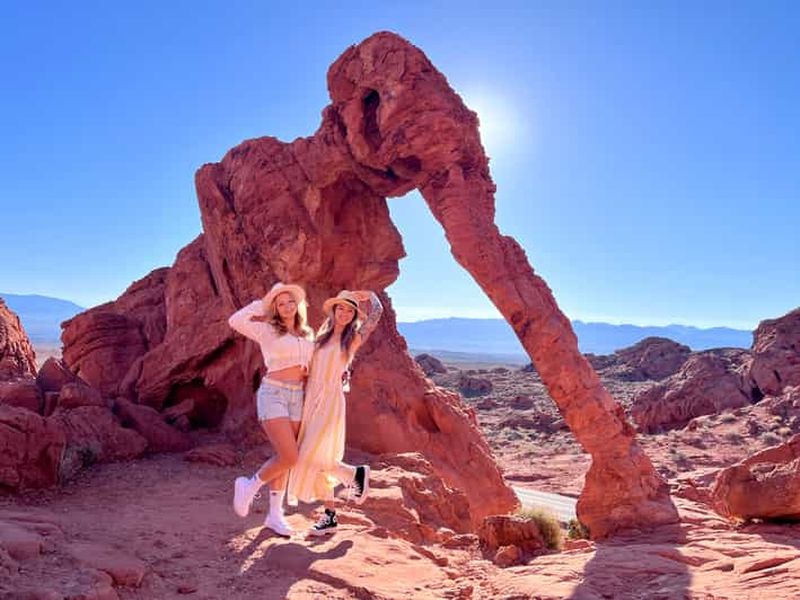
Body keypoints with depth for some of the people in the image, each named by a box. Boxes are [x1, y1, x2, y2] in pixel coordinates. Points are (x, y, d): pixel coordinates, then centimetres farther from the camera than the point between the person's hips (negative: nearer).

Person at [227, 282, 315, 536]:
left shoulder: (308, 334, 13)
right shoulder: (266, 330, -3)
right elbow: (235, 321, -19)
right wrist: (262, 302, -11)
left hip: (296, 398, 6)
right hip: (272, 395, -6)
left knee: (284, 458, 9)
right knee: (289, 457, -15)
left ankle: (275, 515, 21)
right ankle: (250, 485, 9)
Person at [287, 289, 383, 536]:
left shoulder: (354, 338, -2)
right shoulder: (323, 334, 12)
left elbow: (377, 312, -4)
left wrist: (369, 295, 11)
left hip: (331, 401, -6)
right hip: (311, 399, 6)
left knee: (314, 458, -11)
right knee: (317, 461, 7)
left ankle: (357, 473, 12)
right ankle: (330, 516, 17)